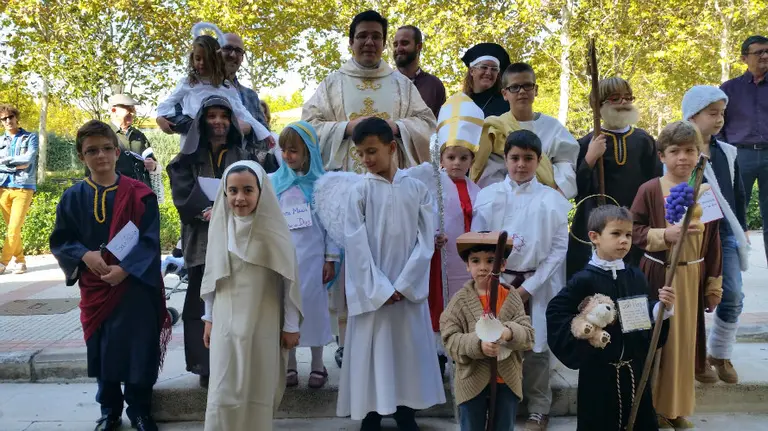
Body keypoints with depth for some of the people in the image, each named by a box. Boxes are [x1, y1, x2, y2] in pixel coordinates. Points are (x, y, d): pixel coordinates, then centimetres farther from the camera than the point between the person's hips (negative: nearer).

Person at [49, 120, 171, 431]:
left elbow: (150, 240, -9)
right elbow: (60, 241, 4)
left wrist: (125, 268, -21)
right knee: (102, 351, 11)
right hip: (95, 288, 2)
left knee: (139, 350, 2)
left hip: (135, 286, -2)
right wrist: (84, 255, -15)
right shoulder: (73, 198, 2)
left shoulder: (139, 194, -6)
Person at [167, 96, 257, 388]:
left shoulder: (243, 158, 14)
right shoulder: (189, 159, 9)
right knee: (203, 304, -2)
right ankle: (207, 367, 4)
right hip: (202, 241, -1)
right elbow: (184, 196, -5)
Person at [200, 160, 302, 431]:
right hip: (226, 322, 2)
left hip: (263, 323, -2)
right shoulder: (220, 226, 0)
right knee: (224, 391, 3)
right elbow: (212, 276, 9)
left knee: (259, 391, 8)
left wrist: (291, 325, -4)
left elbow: (289, 279, -6)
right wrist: (209, 318, 11)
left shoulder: (273, 229, -10)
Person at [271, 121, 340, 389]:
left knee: (314, 306, 5)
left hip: (312, 257, -2)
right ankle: (289, 366, 19)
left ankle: (317, 365, 19)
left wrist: (331, 259, -2)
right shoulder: (274, 182, 3)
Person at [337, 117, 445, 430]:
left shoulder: (417, 189, 2)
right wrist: (379, 290, -11)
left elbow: (425, 241, -2)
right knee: (371, 354, 3)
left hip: (409, 291, 1)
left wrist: (403, 285, -9)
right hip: (373, 292, -1)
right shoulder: (359, 191, -2)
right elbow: (357, 246, -6)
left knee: (408, 351, 8)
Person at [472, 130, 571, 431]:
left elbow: (559, 247, -3)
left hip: (537, 283, -1)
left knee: (536, 345, 5)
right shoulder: (488, 195, 1)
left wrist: (528, 287, -9)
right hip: (497, 280, 1)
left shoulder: (552, 199, -1)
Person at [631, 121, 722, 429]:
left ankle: (677, 406, 29)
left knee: (685, 341, 12)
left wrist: (714, 287, 8)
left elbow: (713, 243, 6)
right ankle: (651, 406, 21)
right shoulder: (649, 190, -10)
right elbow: (632, 231, -9)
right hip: (657, 277, -3)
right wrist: (665, 234, -24)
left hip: (692, 278, 4)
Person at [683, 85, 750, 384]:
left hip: (726, 235, 6)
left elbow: (738, 194, 16)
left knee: (733, 296, 6)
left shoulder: (727, 153, 9)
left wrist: (742, 229, 15)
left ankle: (721, 355, 23)